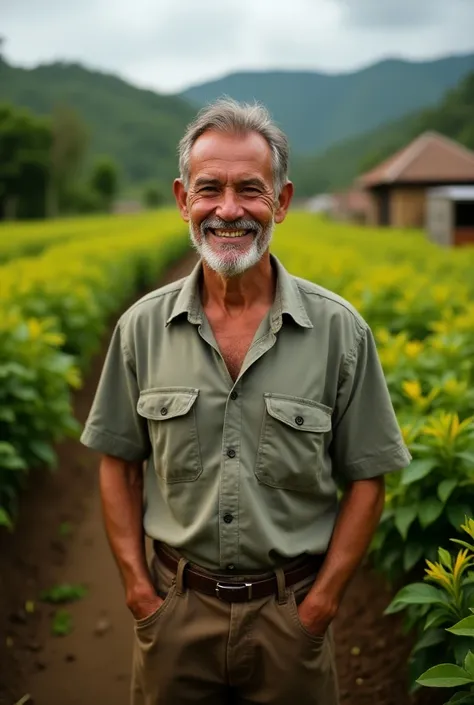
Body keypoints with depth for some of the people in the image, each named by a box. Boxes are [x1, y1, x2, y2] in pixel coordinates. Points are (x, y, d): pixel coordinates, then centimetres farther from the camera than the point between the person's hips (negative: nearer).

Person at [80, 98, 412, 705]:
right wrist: (137, 586, -2)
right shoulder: (142, 328, -4)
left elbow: (366, 479, -4)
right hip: (176, 608, 2)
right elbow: (118, 465, 4)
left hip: (291, 612, -1)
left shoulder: (339, 330, -9)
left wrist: (321, 602, -8)